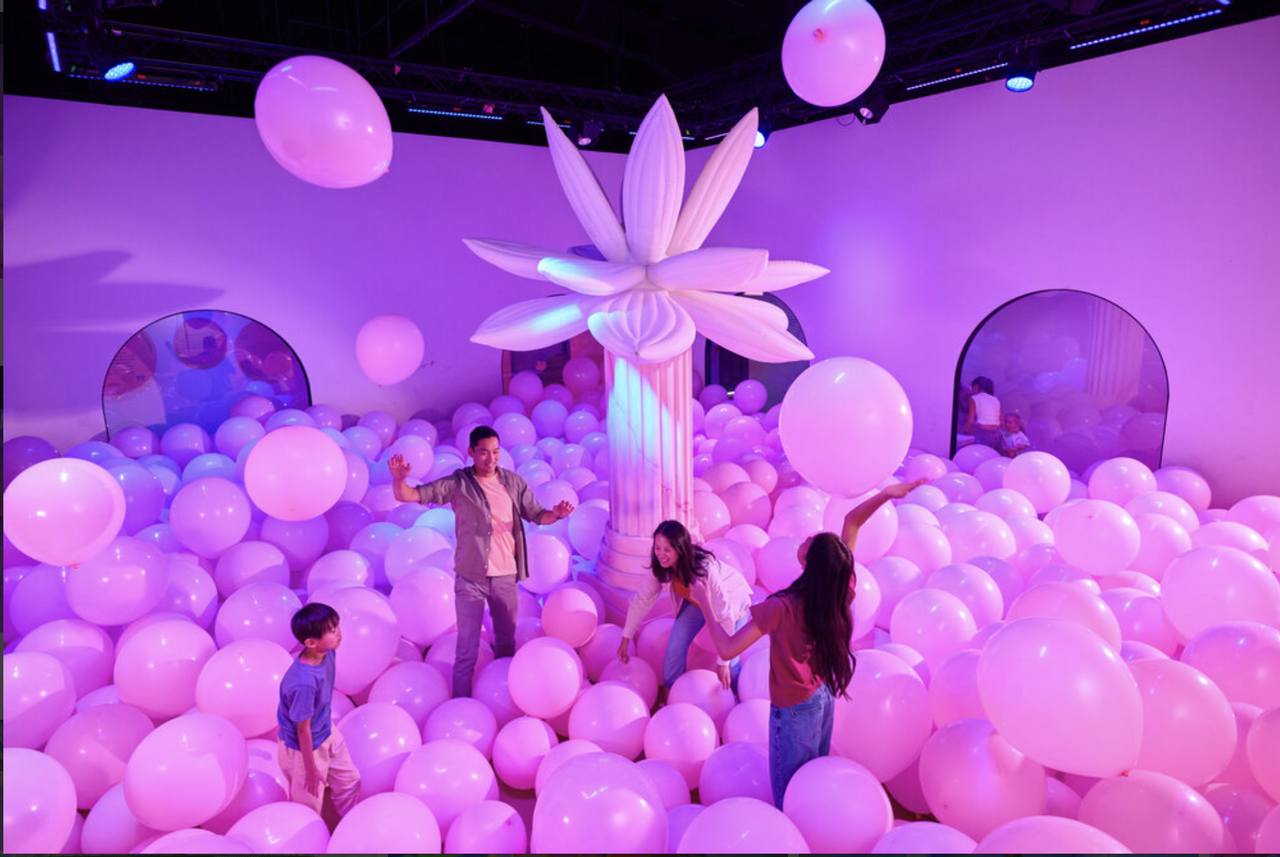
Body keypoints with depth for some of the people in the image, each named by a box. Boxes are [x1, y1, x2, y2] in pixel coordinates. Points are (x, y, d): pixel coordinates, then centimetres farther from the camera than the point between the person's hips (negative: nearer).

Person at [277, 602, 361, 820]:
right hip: (304, 748, -7)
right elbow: (303, 729, -26)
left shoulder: (328, 653, -17)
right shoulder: (303, 683, -40)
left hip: (327, 732, 8)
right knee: (308, 808, 17)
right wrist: (311, 770, -13)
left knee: (350, 781, 24)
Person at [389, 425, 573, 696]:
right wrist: (399, 478, -35)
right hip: (471, 577, -3)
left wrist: (556, 514, -17)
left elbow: (536, 515, 5)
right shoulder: (457, 484, -9)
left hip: (506, 575, 3)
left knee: (506, 641, 20)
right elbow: (408, 496, -13)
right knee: (468, 646, 5)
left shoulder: (514, 482, 0)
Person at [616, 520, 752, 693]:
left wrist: (723, 661, -30)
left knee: (729, 663, -8)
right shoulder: (661, 566, -26)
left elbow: (724, 615, -36)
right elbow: (642, 598, -13)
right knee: (674, 648, -5)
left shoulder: (704, 569, -42)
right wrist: (626, 638, -12)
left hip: (731, 601, -5)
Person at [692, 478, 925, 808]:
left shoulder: (781, 607, -34)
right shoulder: (841, 589, -17)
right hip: (824, 697, 7)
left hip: (793, 710, -6)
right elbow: (851, 522, -9)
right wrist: (887, 493, -17)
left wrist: (704, 604, -22)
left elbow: (727, 649, -30)